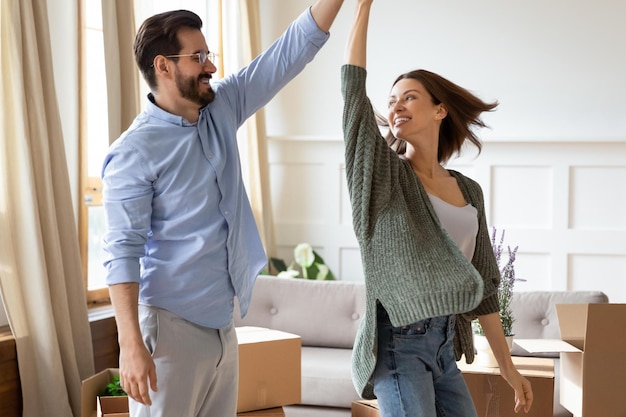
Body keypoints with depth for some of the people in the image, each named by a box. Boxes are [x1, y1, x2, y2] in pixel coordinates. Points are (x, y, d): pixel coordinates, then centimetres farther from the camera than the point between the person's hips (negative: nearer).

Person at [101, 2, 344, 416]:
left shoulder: (222, 110, 6)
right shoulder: (134, 151, -14)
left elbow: (294, 49, 6)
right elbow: (123, 252, -17)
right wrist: (131, 344, -24)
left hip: (222, 322, 7)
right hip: (171, 326, -7)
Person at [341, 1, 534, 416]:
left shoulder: (469, 192, 10)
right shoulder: (384, 175, -2)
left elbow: (483, 284, 14)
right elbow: (353, 88, -14)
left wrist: (508, 366, 13)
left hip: (445, 343, 6)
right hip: (399, 341, -5)